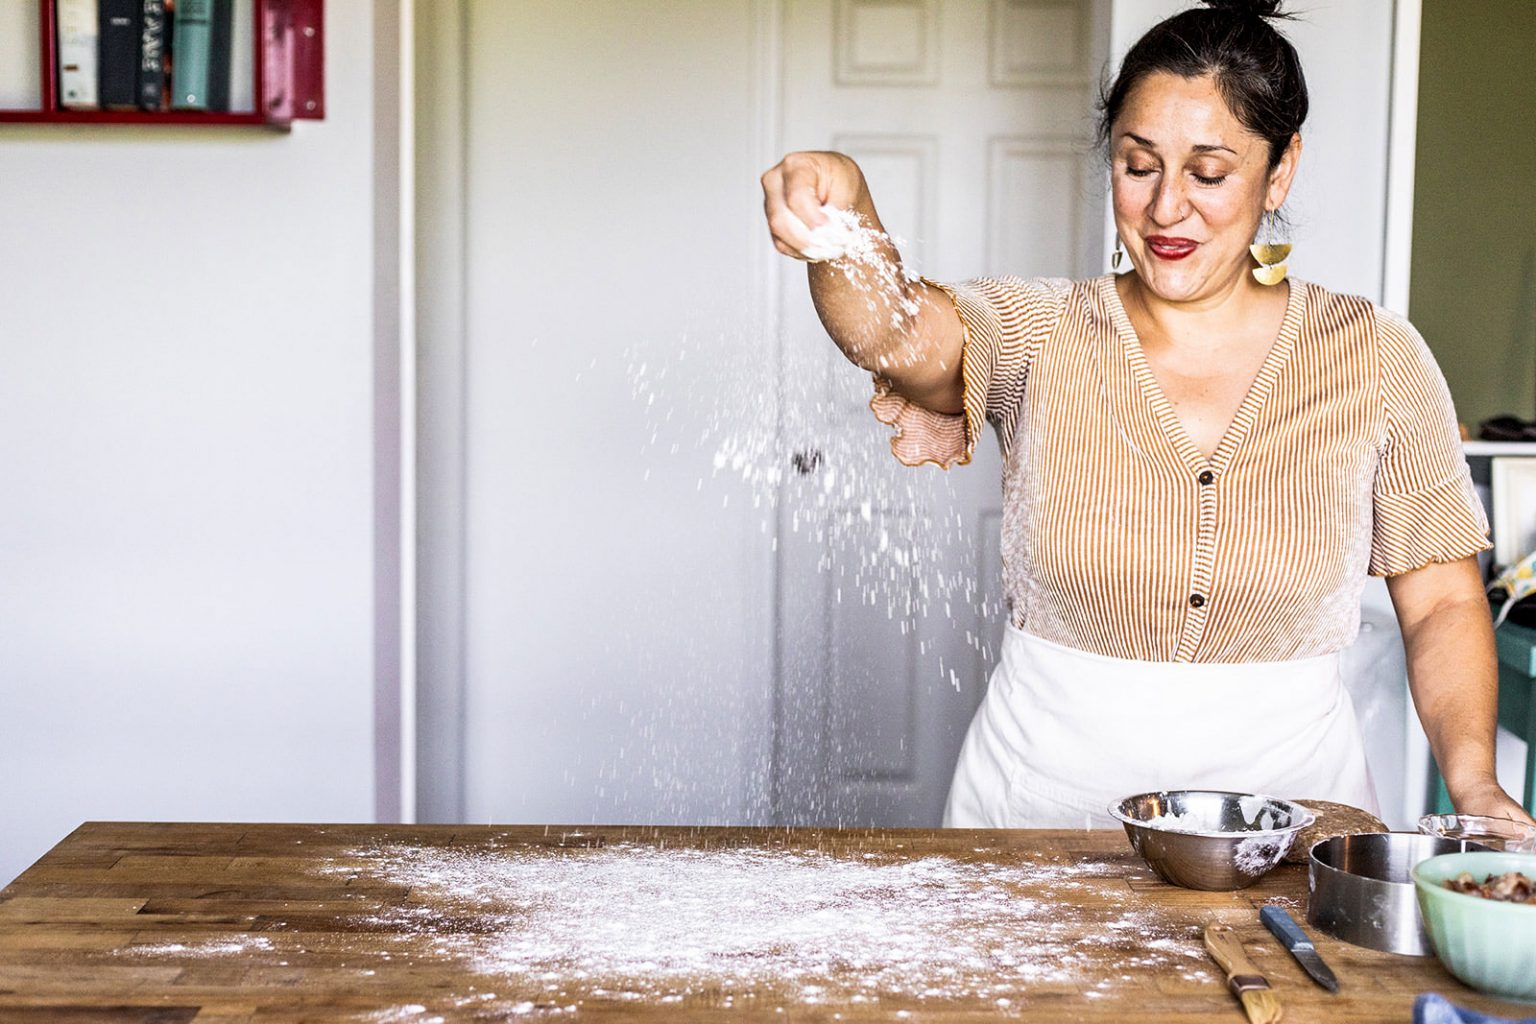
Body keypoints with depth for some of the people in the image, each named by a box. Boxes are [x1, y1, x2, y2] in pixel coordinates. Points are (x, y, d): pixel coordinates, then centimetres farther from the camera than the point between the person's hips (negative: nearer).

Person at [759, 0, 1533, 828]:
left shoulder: (1377, 361, 2)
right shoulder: (1038, 334, 0)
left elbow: (1442, 603, 6)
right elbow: (894, 331, -21)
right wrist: (843, 211, -41)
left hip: (1285, 797, 1)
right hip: (1041, 804, 0)